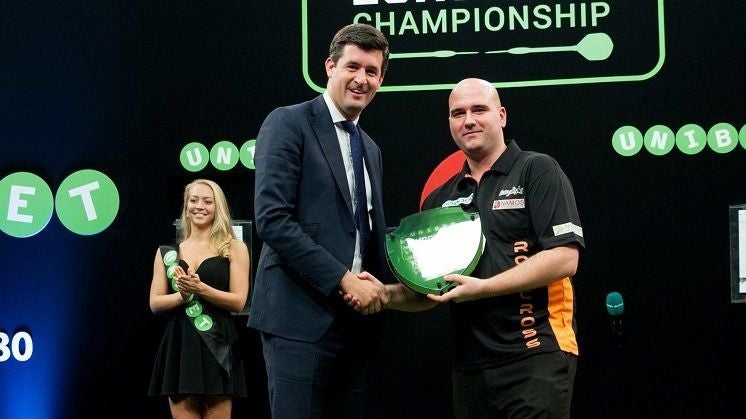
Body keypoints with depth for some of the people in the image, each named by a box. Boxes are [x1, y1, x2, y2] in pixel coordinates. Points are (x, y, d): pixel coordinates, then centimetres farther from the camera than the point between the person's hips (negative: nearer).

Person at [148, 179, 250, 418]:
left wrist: (199, 288, -15)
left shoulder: (234, 248, 5)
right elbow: (155, 303, 8)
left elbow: (238, 301, -2)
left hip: (217, 345, -2)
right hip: (179, 346, 2)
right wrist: (182, 295, -12)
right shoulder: (167, 252, 13)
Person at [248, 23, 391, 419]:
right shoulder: (288, 123, -3)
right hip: (302, 315, -7)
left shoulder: (370, 148, 21)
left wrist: (376, 287, 1)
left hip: (356, 321, 7)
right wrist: (343, 280, -15)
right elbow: (272, 219, -13)